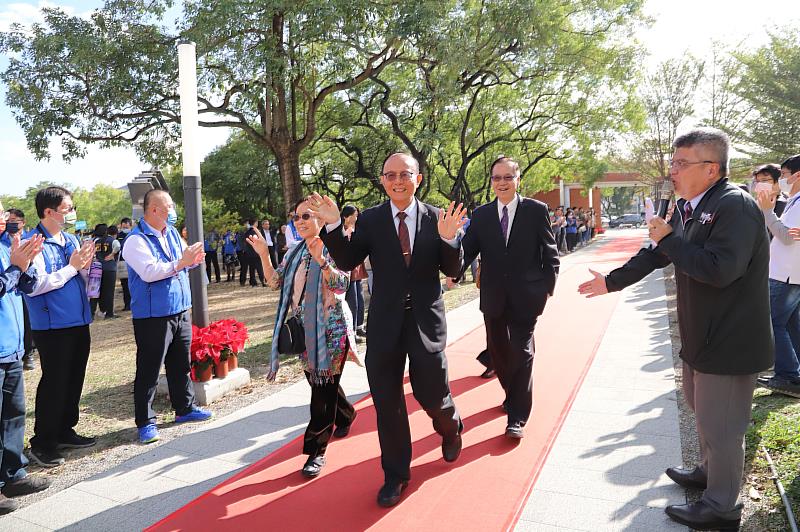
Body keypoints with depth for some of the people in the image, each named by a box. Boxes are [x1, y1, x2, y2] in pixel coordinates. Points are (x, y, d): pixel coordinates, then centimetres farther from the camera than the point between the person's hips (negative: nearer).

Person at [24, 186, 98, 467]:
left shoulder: (71, 240, 11)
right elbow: (36, 284, -21)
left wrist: (85, 265, -4)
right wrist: (72, 267, -17)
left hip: (78, 322, 8)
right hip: (52, 325, -7)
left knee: (74, 380, 15)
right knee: (54, 383, -1)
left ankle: (65, 431, 29)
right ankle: (42, 443, 11)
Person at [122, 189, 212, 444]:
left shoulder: (172, 233, 10)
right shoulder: (136, 240, -14)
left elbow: (184, 261, 17)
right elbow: (149, 272, -25)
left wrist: (193, 259, -5)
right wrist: (180, 263, -26)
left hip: (180, 311, 8)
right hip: (152, 316, -7)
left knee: (181, 364, 17)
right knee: (148, 371, 2)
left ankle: (185, 408, 31)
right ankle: (145, 422, 13)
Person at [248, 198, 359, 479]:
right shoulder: (296, 252, 11)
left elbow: (342, 283, -21)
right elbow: (275, 281, 9)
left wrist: (322, 261, -36)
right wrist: (264, 255, -4)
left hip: (330, 327, -7)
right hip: (304, 328, 7)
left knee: (324, 385, -5)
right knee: (317, 380, 19)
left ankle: (316, 451, 4)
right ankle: (346, 415, 45)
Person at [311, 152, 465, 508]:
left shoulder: (436, 218, -2)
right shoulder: (370, 220, -1)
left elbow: (452, 271, -4)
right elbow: (347, 262, -5)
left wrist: (447, 239, -22)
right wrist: (333, 226, -19)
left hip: (426, 319, -1)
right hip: (385, 322, 1)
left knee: (432, 395, 6)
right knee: (387, 403, 10)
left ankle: (451, 427, 45)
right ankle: (396, 475, 30)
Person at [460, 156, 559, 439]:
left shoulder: (537, 210, -3)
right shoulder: (481, 214, 3)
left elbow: (550, 254, -1)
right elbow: (467, 249, -4)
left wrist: (547, 288, -5)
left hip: (525, 296, -3)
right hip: (493, 297, 3)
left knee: (522, 353, -1)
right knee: (498, 351, 15)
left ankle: (517, 416, 9)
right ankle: (514, 396, 40)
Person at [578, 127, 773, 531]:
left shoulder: (735, 205, -22)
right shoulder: (687, 207, 6)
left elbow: (720, 270, -32)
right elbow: (654, 255, 14)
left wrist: (669, 238, -23)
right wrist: (611, 281, 17)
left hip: (730, 341, -9)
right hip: (701, 335, 9)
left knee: (720, 425, 5)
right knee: (702, 409, 26)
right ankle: (708, 472, 49)